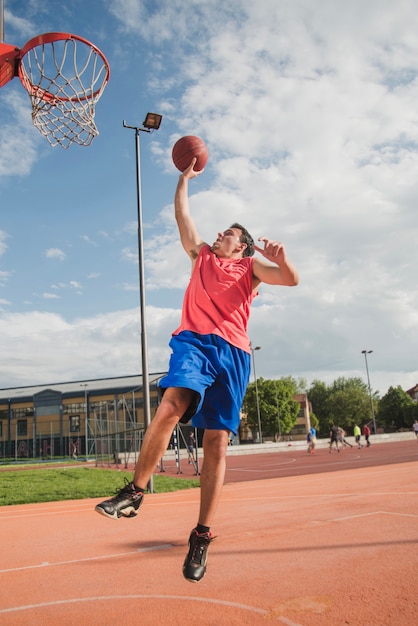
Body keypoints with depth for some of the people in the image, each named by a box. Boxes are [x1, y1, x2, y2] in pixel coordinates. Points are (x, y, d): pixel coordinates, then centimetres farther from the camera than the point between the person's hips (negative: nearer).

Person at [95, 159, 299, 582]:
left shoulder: (251, 266, 18)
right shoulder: (201, 255, 27)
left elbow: (291, 279, 2)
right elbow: (182, 215, 29)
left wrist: (279, 257, -17)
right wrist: (186, 177, 35)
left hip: (232, 351, -1)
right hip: (193, 341, 1)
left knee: (216, 444, -5)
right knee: (170, 405, -29)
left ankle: (201, 537, -1)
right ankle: (134, 492, -19)